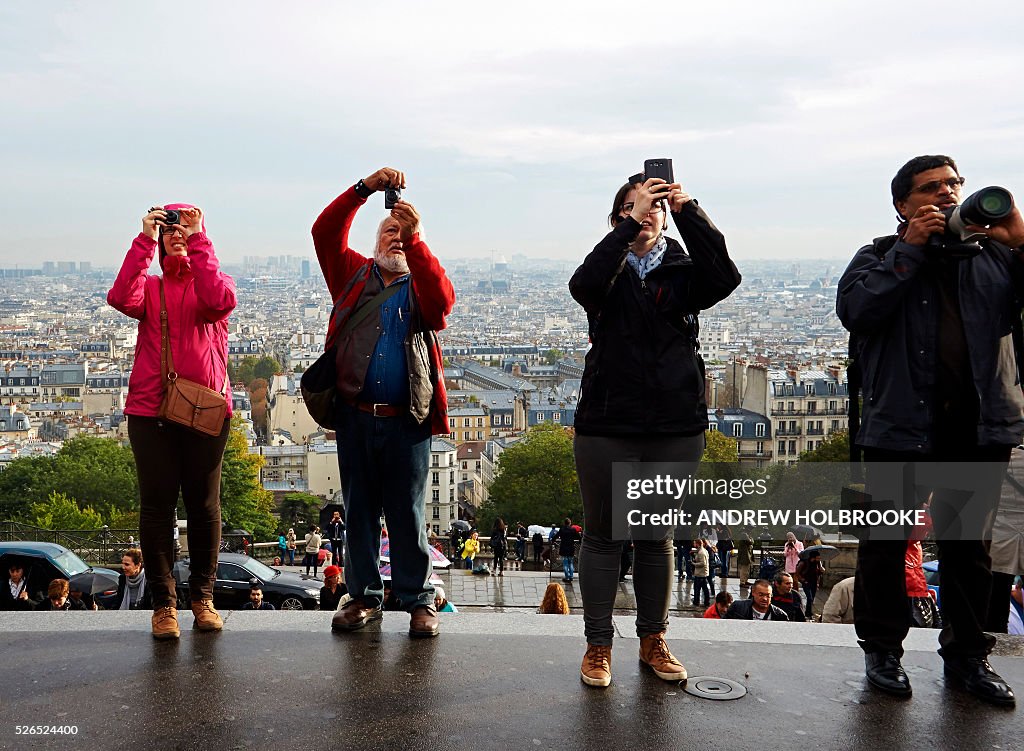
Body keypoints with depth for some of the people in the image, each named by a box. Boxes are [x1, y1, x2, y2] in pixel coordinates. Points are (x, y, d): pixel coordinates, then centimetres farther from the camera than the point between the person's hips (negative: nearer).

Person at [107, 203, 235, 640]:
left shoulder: (211, 281, 10)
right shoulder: (149, 286, 14)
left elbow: (220, 301, -17)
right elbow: (120, 298, -11)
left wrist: (198, 238, -15)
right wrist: (145, 240, -12)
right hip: (150, 411, 1)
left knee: (204, 506, 4)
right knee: (157, 506, 0)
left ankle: (203, 597, 16)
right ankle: (163, 603, 8)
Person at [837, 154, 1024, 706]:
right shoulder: (883, 256, 5)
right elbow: (854, 309, -13)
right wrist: (911, 250, -12)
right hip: (901, 426, -2)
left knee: (969, 544, 12)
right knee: (886, 541, 7)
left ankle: (966, 655, 26)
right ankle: (882, 649, 21)